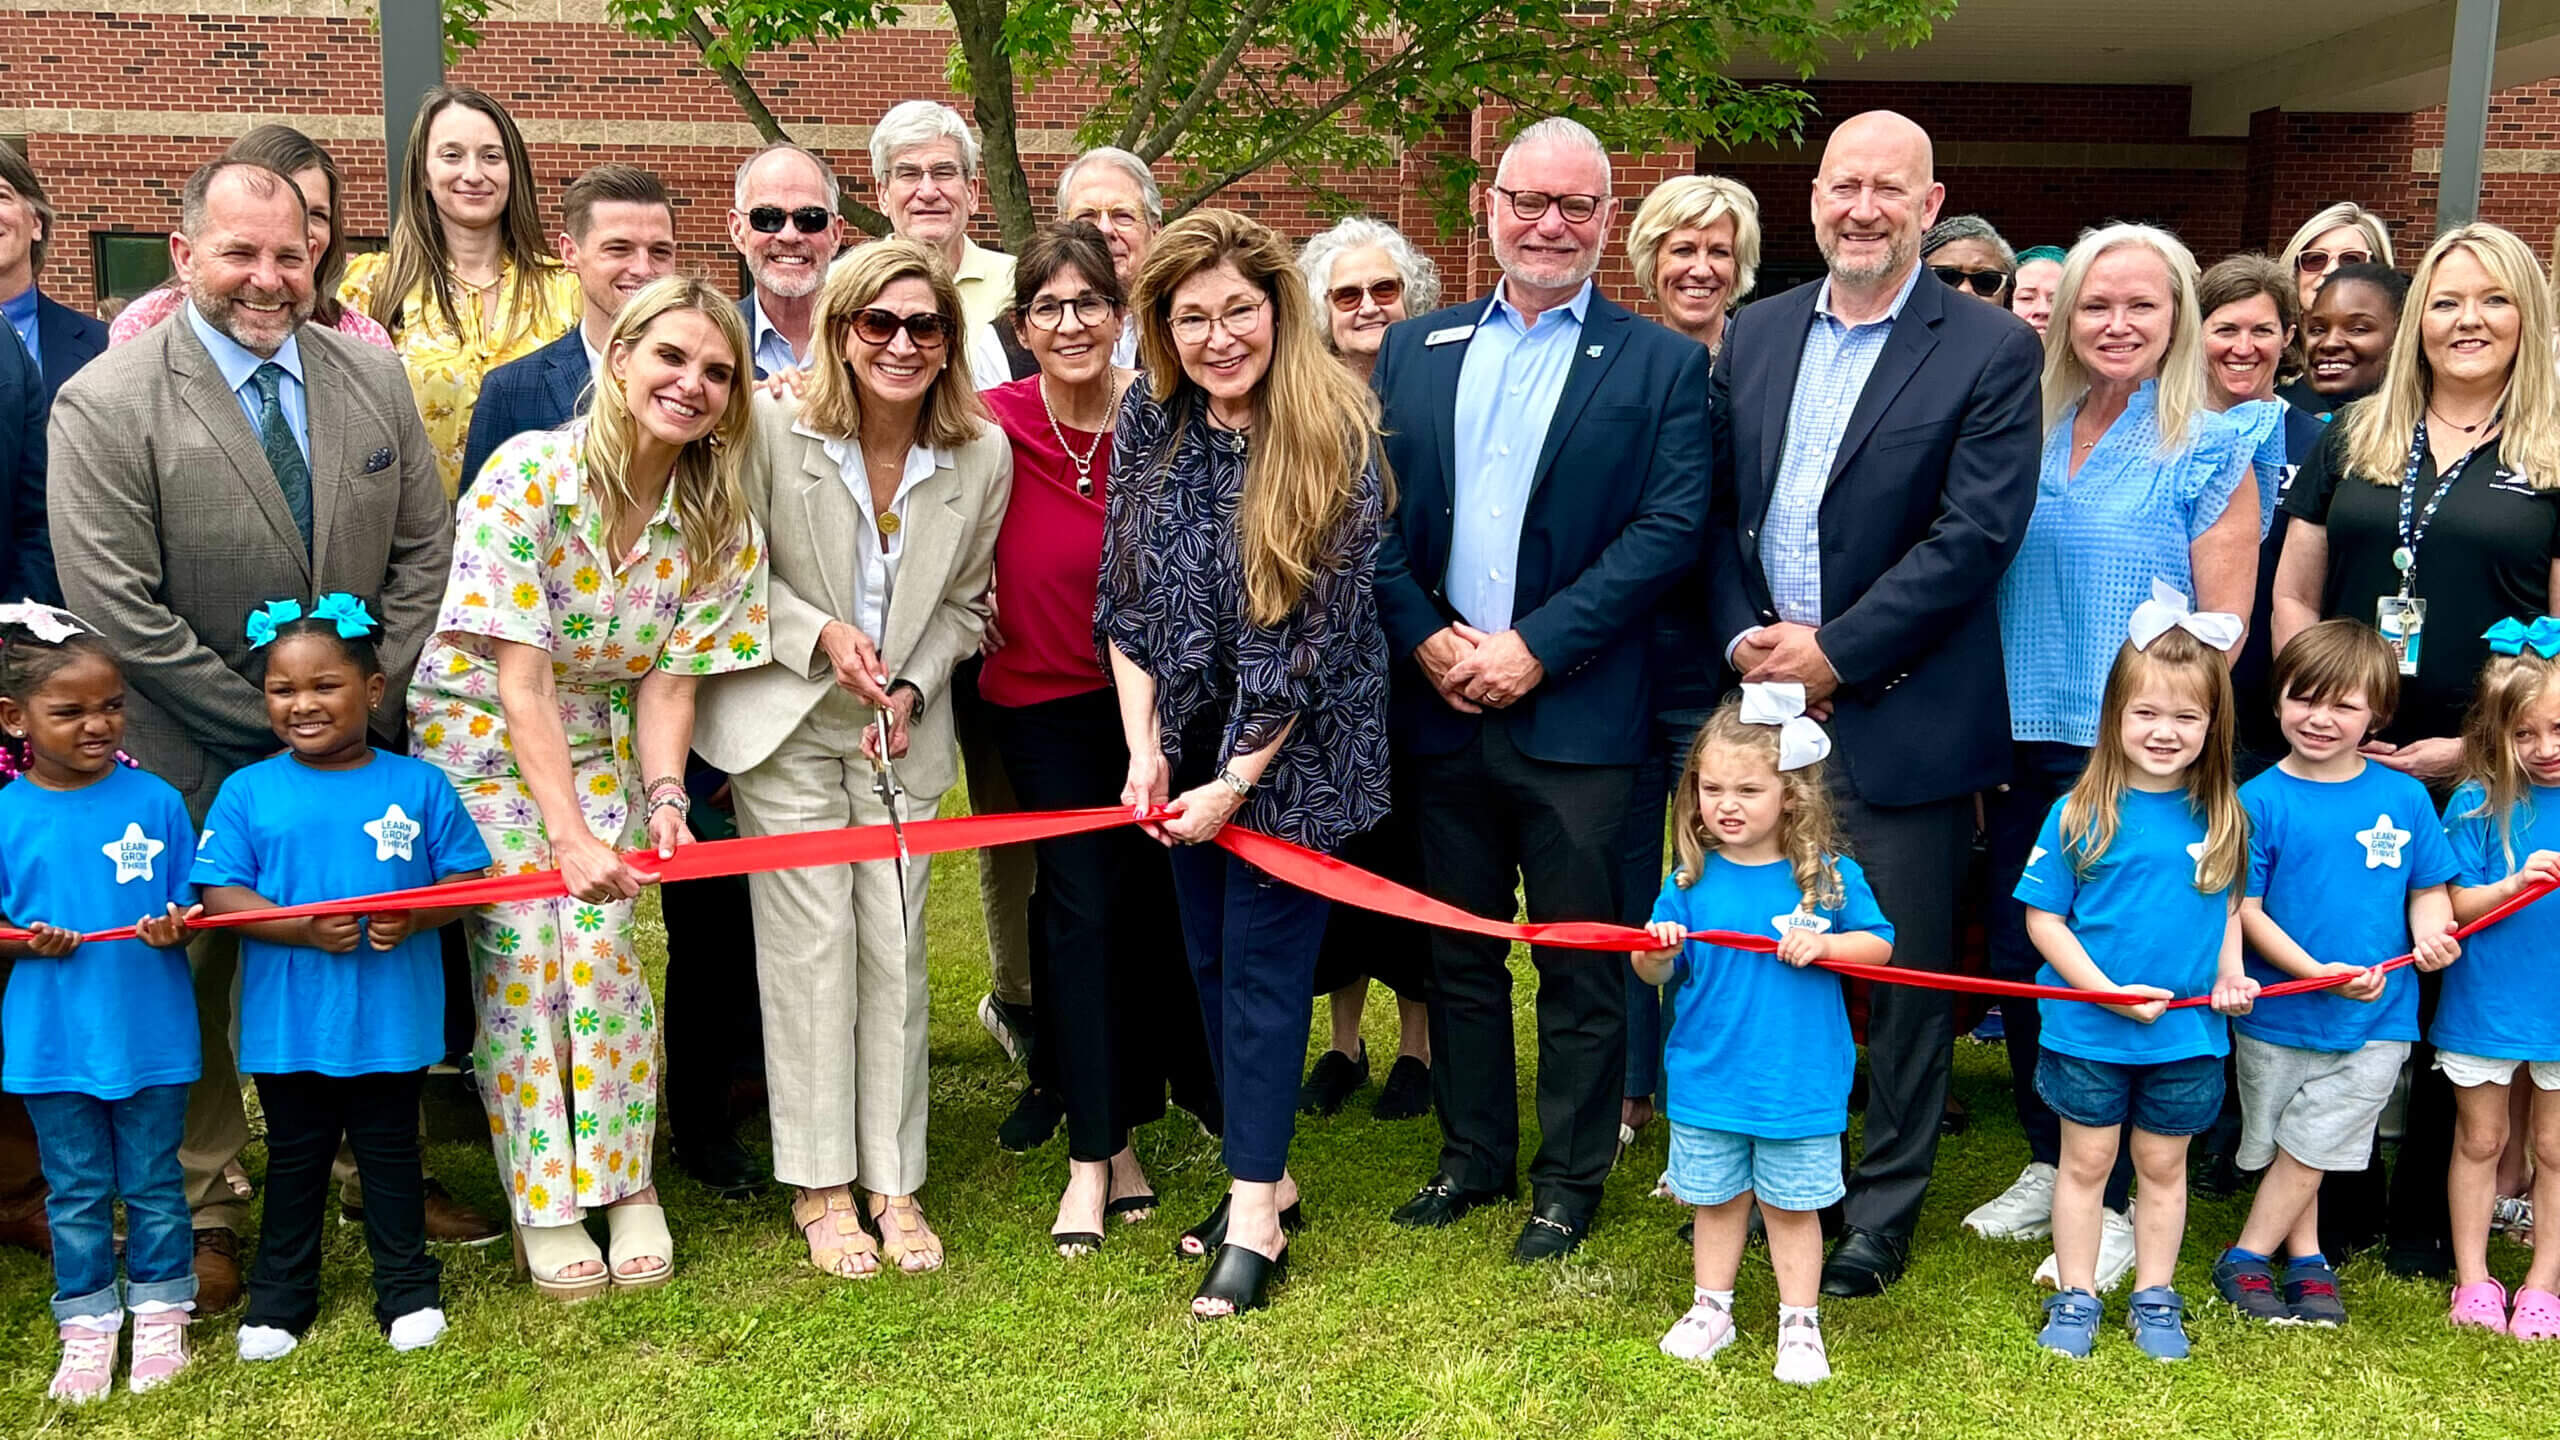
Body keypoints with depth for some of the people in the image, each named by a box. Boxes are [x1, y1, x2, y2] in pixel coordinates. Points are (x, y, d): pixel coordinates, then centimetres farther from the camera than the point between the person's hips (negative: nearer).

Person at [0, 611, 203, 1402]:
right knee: (77, 1192, 12)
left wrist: (178, 927, -20)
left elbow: (191, 906, 1)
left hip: (152, 1033, 0)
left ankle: (160, 1316, 26)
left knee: (154, 1183, 11)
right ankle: (87, 1328, 25)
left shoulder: (156, 801, -4)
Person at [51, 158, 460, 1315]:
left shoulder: (373, 377, 1)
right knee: (193, 984, 9)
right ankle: (203, 1212, 25)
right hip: (196, 765, -3)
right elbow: (116, 609, -16)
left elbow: (423, 553, 5)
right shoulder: (103, 406, -12)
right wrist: (276, 721, -15)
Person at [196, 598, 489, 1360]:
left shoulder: (418, 785, -2)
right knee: (295, 1158, 15)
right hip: (289, 1021, 0)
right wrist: (304, 928, -22)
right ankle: (279, 1297, 30)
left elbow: (466, 880, -1)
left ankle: (408, 1288, 27)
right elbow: (220, 894, -6)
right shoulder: (247, 792, -3)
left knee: (390, 1152, 13)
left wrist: (415, 918, -21)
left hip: (393, 1018, 0)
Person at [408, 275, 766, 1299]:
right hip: (479, 737, -3)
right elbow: (520, 677, -24)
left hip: (598, 745, 3)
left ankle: (626, 1185, 9)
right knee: (521, 957, -8)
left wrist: (662, 796, -23)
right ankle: (544, 1205, 7)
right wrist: (571, 833, -27)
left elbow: (670, 677, -7)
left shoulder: (720, 525, -9)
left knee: (601, 948, -9)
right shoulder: (528, 473, -23)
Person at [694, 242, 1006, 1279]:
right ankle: (818, 1182, 12)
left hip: (902, 729, 2)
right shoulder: (775, 429, -13)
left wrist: (912, 689, -9)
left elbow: (961, 604, 6)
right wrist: (821, 632, -17)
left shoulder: (982, 455, -5)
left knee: (895, 947, 3)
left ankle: (893, 1180, 16)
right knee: (811, 942, -1)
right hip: (785, 722, -2)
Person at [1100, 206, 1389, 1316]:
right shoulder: (1149, 423, -2)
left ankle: (1254, 1218, 9)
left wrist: (1236, 781, -15)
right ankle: (1264, 1175, 27)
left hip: (1293, 748, -5)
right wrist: (1145, 748, -6)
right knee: (1210, 957, 12)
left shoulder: (1334, 436, -16)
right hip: (1183, 737, 5)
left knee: (1263, 963, -1)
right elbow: (1126, 596, 2)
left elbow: (1321, 631, -17)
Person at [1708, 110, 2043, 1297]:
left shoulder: (1990, 351, -4)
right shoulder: (1754, 334, 10)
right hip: (1762, 704, 4)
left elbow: (1975, 534, -12)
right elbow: (1717, 508, 9)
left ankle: (1881, 1217, 22)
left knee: (1904, 972, 6)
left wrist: (1835, 653, -14)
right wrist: (1744, 638, -6)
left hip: (1900, 718, -4)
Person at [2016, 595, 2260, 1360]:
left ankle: (2155, 1297, 31)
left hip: (2189, 1034, 2)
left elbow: (2230, 905, 11)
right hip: (2086, 1030, -2)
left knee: (2163, 1163, 16)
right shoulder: (2081, 812, -11)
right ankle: (2076, 1296, 24)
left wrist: (2231, 971, -7)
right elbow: (2043, 917, -8)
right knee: (2086, 1160, 11)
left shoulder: (2223, 816, -2)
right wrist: (2105, 990, -16)